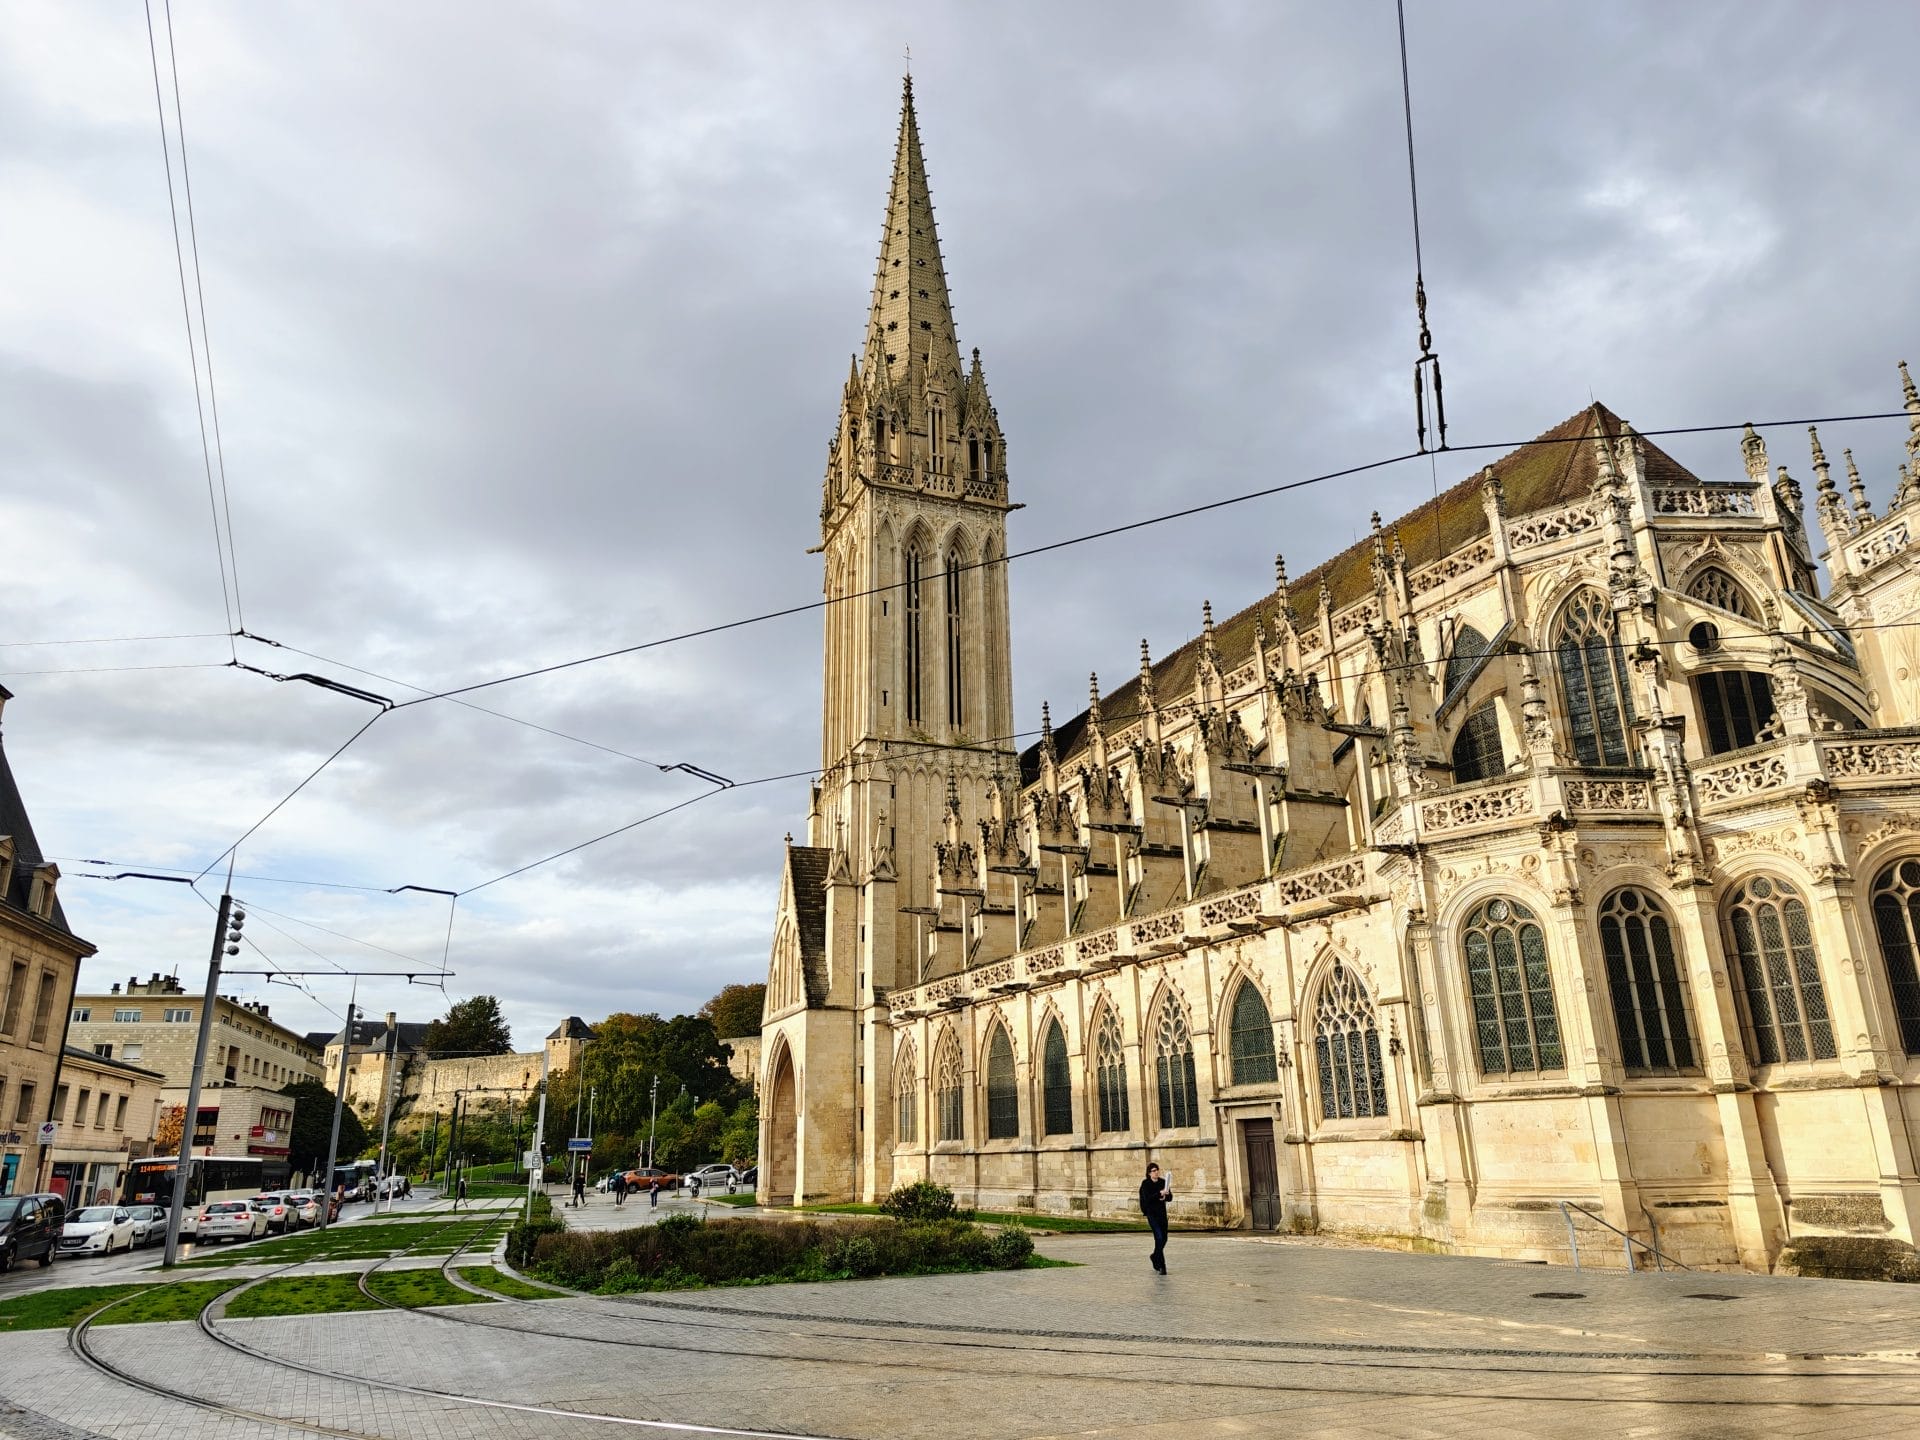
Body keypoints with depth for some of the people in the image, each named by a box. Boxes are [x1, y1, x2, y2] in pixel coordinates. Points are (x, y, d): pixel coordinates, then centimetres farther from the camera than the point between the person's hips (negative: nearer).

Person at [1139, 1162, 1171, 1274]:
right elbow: (1147, 1198, -21)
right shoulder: (1145, 1184, -10)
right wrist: (1159, 1194, -30)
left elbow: (1170, 1198, 2)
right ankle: (1162, 1266, -13)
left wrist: (1166, 1195, -21)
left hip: (1162, 1212, 5)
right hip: (1151, 1213, -5)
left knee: (1164, 1238, 13)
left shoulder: (1163, 1182, 2)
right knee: (1159, 1237, -16)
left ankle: (1155, 1257, 40)